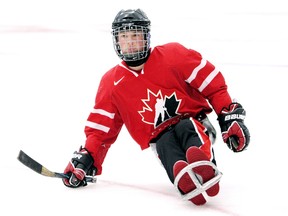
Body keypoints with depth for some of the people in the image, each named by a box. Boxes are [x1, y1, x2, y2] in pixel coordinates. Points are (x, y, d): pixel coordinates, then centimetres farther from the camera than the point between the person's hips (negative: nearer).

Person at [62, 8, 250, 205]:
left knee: (186, 128, -37)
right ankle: (186, 179, -69)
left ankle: (205, 170, -70)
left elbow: (213, 84, -1)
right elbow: (101, 128, 11)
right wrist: (86, 158, -2)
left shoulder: (173, 55, -1)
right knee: (165, 145, -35)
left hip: (195, 123, -1)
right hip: (161, 138, 1)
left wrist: (230, 116, -9)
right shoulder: (111, 83, 8)